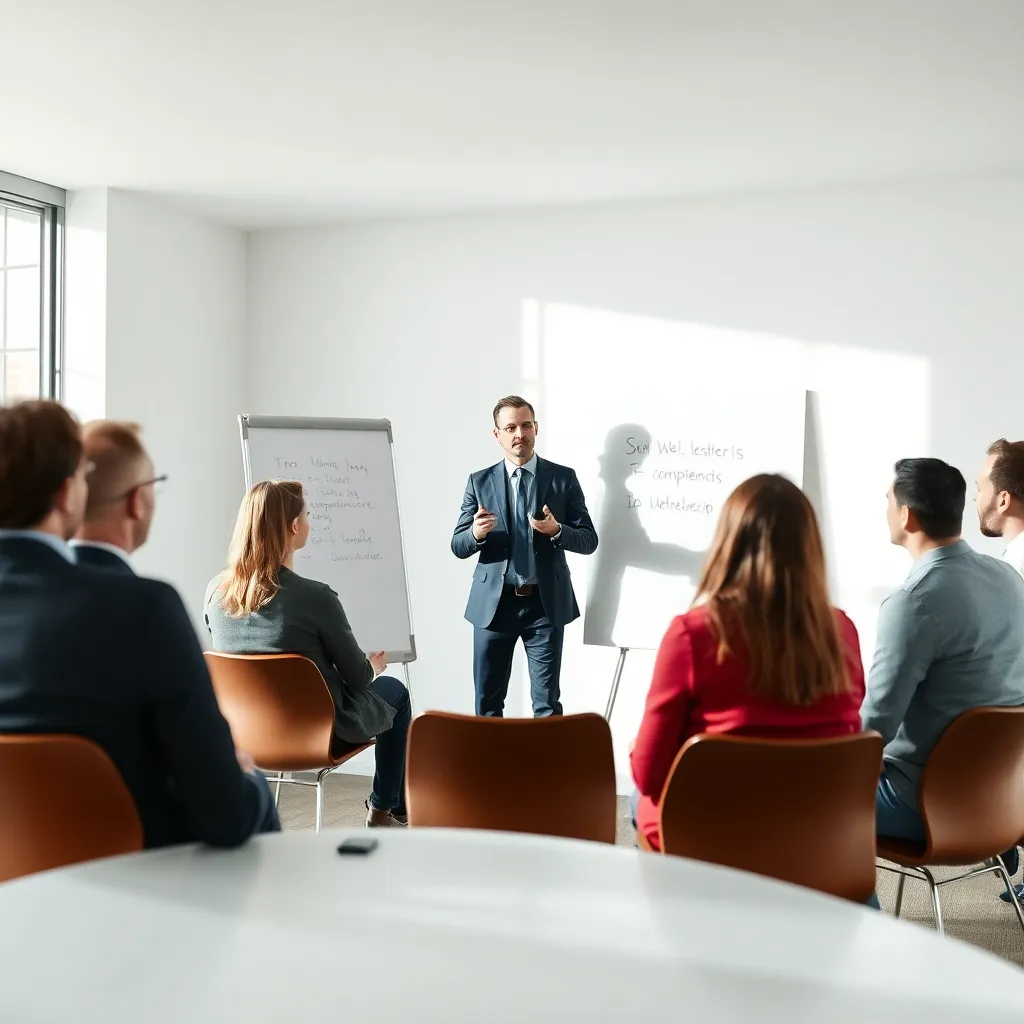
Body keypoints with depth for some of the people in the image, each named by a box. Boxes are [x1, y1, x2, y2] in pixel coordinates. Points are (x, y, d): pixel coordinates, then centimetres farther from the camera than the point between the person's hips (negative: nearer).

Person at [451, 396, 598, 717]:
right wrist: (476, 533, -20)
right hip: (493, 602, 1)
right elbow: (458, 546, 2)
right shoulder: (479, 482, 4)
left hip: (546, 603, -1)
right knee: (487, 702, 10)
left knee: (547, 704, 5)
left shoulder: (563, 477, 1)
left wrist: (556, 530, -21)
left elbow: (589, 540, 0)